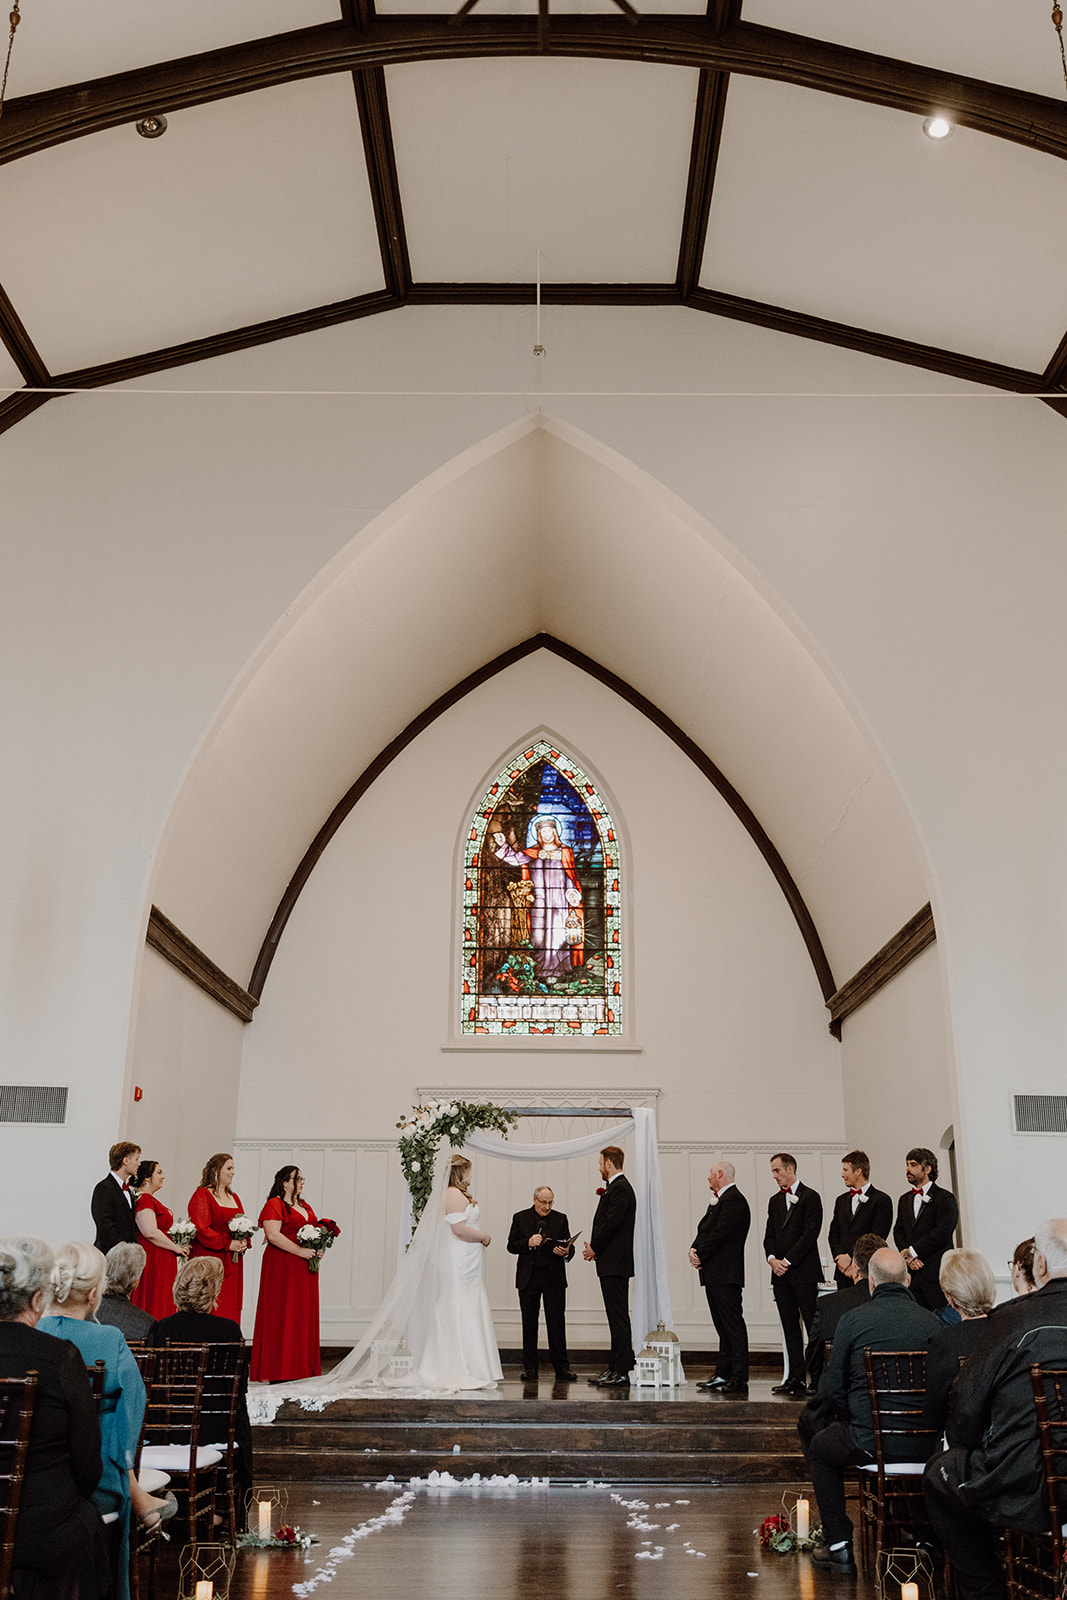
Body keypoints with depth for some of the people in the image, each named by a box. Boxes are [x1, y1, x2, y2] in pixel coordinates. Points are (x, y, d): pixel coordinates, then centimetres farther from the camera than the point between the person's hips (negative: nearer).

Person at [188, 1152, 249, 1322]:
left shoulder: (234, 1198, 18)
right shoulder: (201, 1195, -5)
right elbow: (201, 1229, -14)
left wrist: (243, 1244, -1)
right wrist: (228, 1244, -16)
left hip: (232, 1266, 7)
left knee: (230, 1311, 5)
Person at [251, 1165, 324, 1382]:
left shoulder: (305, 1207, 19)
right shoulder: (275, 1205, -7)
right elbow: (273, 1234, -18)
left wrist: (318, 1249, 3)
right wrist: (301, 1251, -19)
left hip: (305, 1270, 8)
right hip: (282, 1268, -8)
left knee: (305, 1317, 7)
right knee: (282, 1316, -6)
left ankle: (303, 1369, 11)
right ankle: (278, 1373, -3)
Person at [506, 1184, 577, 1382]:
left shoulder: (560, 1218, 9)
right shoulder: (520, 1218, 6)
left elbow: (568, 1245, 6)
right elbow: (511, 1246, 3)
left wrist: (567, 1252, -17)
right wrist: (528, 1243, -15)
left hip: (554, 1278, 0)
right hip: (528, 1278, 0)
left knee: (557, 1323, -2)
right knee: (529, 1323, 6)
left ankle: (561, 1367, 3)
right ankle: (530, 1368, 14)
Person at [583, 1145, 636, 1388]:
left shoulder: (620, 1188, -14)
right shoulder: (615, 1187, 18)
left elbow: (612, 1223, -20)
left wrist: (594, 1248, -9)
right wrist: (595, 1247, 7)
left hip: (615, 1264, -11)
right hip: (611, 1264, 11)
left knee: (619, 1317, -8)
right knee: (616, 1316, 12)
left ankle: (622, 1372, -6)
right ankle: (614, 1368, 17)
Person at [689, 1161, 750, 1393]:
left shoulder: (734, 1200, -13)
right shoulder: (718, 1200, 21)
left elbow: (720, 1233, -21)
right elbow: (704, 1230, 17)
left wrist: (699, 1254, -14)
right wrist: (694, 1249, -1)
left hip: (726, 1275, -10)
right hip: (713, 1274, 10)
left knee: (733, 1324, -7)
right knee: (722, 1326, 13)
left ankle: (739, 1378, -6)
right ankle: (723, 1374, 18)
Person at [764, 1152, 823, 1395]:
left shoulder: (810, 1197, -6)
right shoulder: (775, 1201, 17)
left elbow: (810, 1234, -13)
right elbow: (769, 1235, 15)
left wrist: (787, 1261, -13)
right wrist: (772, 1258, -4)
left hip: (804, 1271, -7)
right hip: (781, 1274, 7)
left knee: (813, 1326, -5)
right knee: (790, 1326, 8)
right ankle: (796, 1378, 12)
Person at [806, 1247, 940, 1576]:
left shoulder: (853, 1319, -8)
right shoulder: (931, 1321, -1)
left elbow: (834, 1388, -3)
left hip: (871, 1442, -3)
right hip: (923, 1444, 4)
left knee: (819, 1448, 27)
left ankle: (840, 1546, 22)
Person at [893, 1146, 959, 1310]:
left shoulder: (945, 1198, -2)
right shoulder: (904, 1200, 19)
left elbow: (942, 1232, -12)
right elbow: (898, 1231, 13)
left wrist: (912, 1251, -11)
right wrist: (908, 1257, -6)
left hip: (936, 1273, -5)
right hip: (912, 1272, 5)